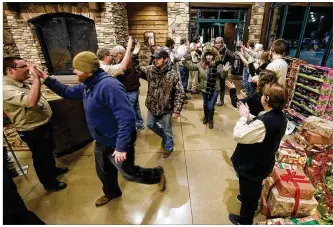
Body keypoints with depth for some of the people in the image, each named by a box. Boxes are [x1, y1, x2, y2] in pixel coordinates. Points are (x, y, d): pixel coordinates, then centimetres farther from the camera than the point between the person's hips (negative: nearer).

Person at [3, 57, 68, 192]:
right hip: (33, 131, -9)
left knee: (49, 151, 27)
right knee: (41, 157, 11)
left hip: (44, 124, 9)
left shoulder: (22, 82, 3)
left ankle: (53, 169, 51)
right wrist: (36, 77, -37)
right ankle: (49, 183, 32)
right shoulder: (7, 89, -27)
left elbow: (36, 97, 22)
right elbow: (31, 101, -44)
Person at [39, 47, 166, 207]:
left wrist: (121, 147, -33)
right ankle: (111, 193, 57)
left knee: (129, 174, 11)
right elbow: (68, 92, 20)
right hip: (102, 141, 9)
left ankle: (157, 174, 38)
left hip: (117, 143, -9)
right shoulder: (87, 85, 1)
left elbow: (127, 118, -36)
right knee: (104, 172, 28)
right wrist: (47, 79, 11)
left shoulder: (109, 86, -31)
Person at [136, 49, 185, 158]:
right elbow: (137, 68, -10)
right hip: (152, 107, 5)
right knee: (150, 125, 23)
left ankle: (168, 148, 40)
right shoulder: (150, 70, -5)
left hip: (166, 109, -4)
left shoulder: (173, 75, -18)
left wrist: (176, 110, -19)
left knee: (167, 130, 13)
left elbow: (180, 93, -16)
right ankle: (165, 137, 50)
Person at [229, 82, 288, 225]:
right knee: (253, 190, 34)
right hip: (262, 163, 8)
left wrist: (243, 116, -19)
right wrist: (248, 115, -3)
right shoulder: (280, 117, -7)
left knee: (249, 194, 18)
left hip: (252, 166, -8)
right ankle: (246, 198, 62)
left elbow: (238, 135, -31)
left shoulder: (265, 122, -37)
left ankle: (245, 221, 42)